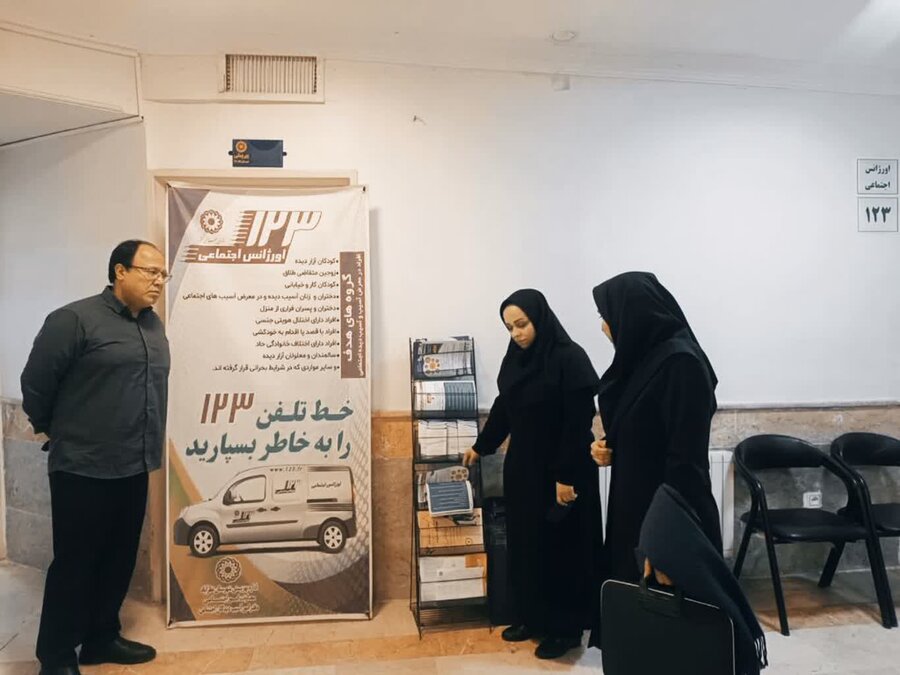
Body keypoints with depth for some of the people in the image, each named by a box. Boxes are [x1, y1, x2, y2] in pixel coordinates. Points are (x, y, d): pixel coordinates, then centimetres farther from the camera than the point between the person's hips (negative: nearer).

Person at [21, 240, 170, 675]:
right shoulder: (75, 319, -13)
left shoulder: (153, 325, 10)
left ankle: (101, 639, 32)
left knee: (119, 558, 16)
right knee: (74, 562, 6)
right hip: (83, 469, -7)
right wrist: (52, 430, 6)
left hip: (135, 467, 7)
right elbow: (35, 382, -7)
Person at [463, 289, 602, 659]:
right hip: (521, 467, 7)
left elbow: (579, 423, -18)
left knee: (562, 547, 5)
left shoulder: (570, 358, -16)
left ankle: (566, 628, 22)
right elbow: (503, 408, 16)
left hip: (562, 471, -7)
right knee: (524, 543, 14)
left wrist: (566, 476, -20)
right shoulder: (514, 358, 4)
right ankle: (531, 616, 31)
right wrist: (481, 446, 24)